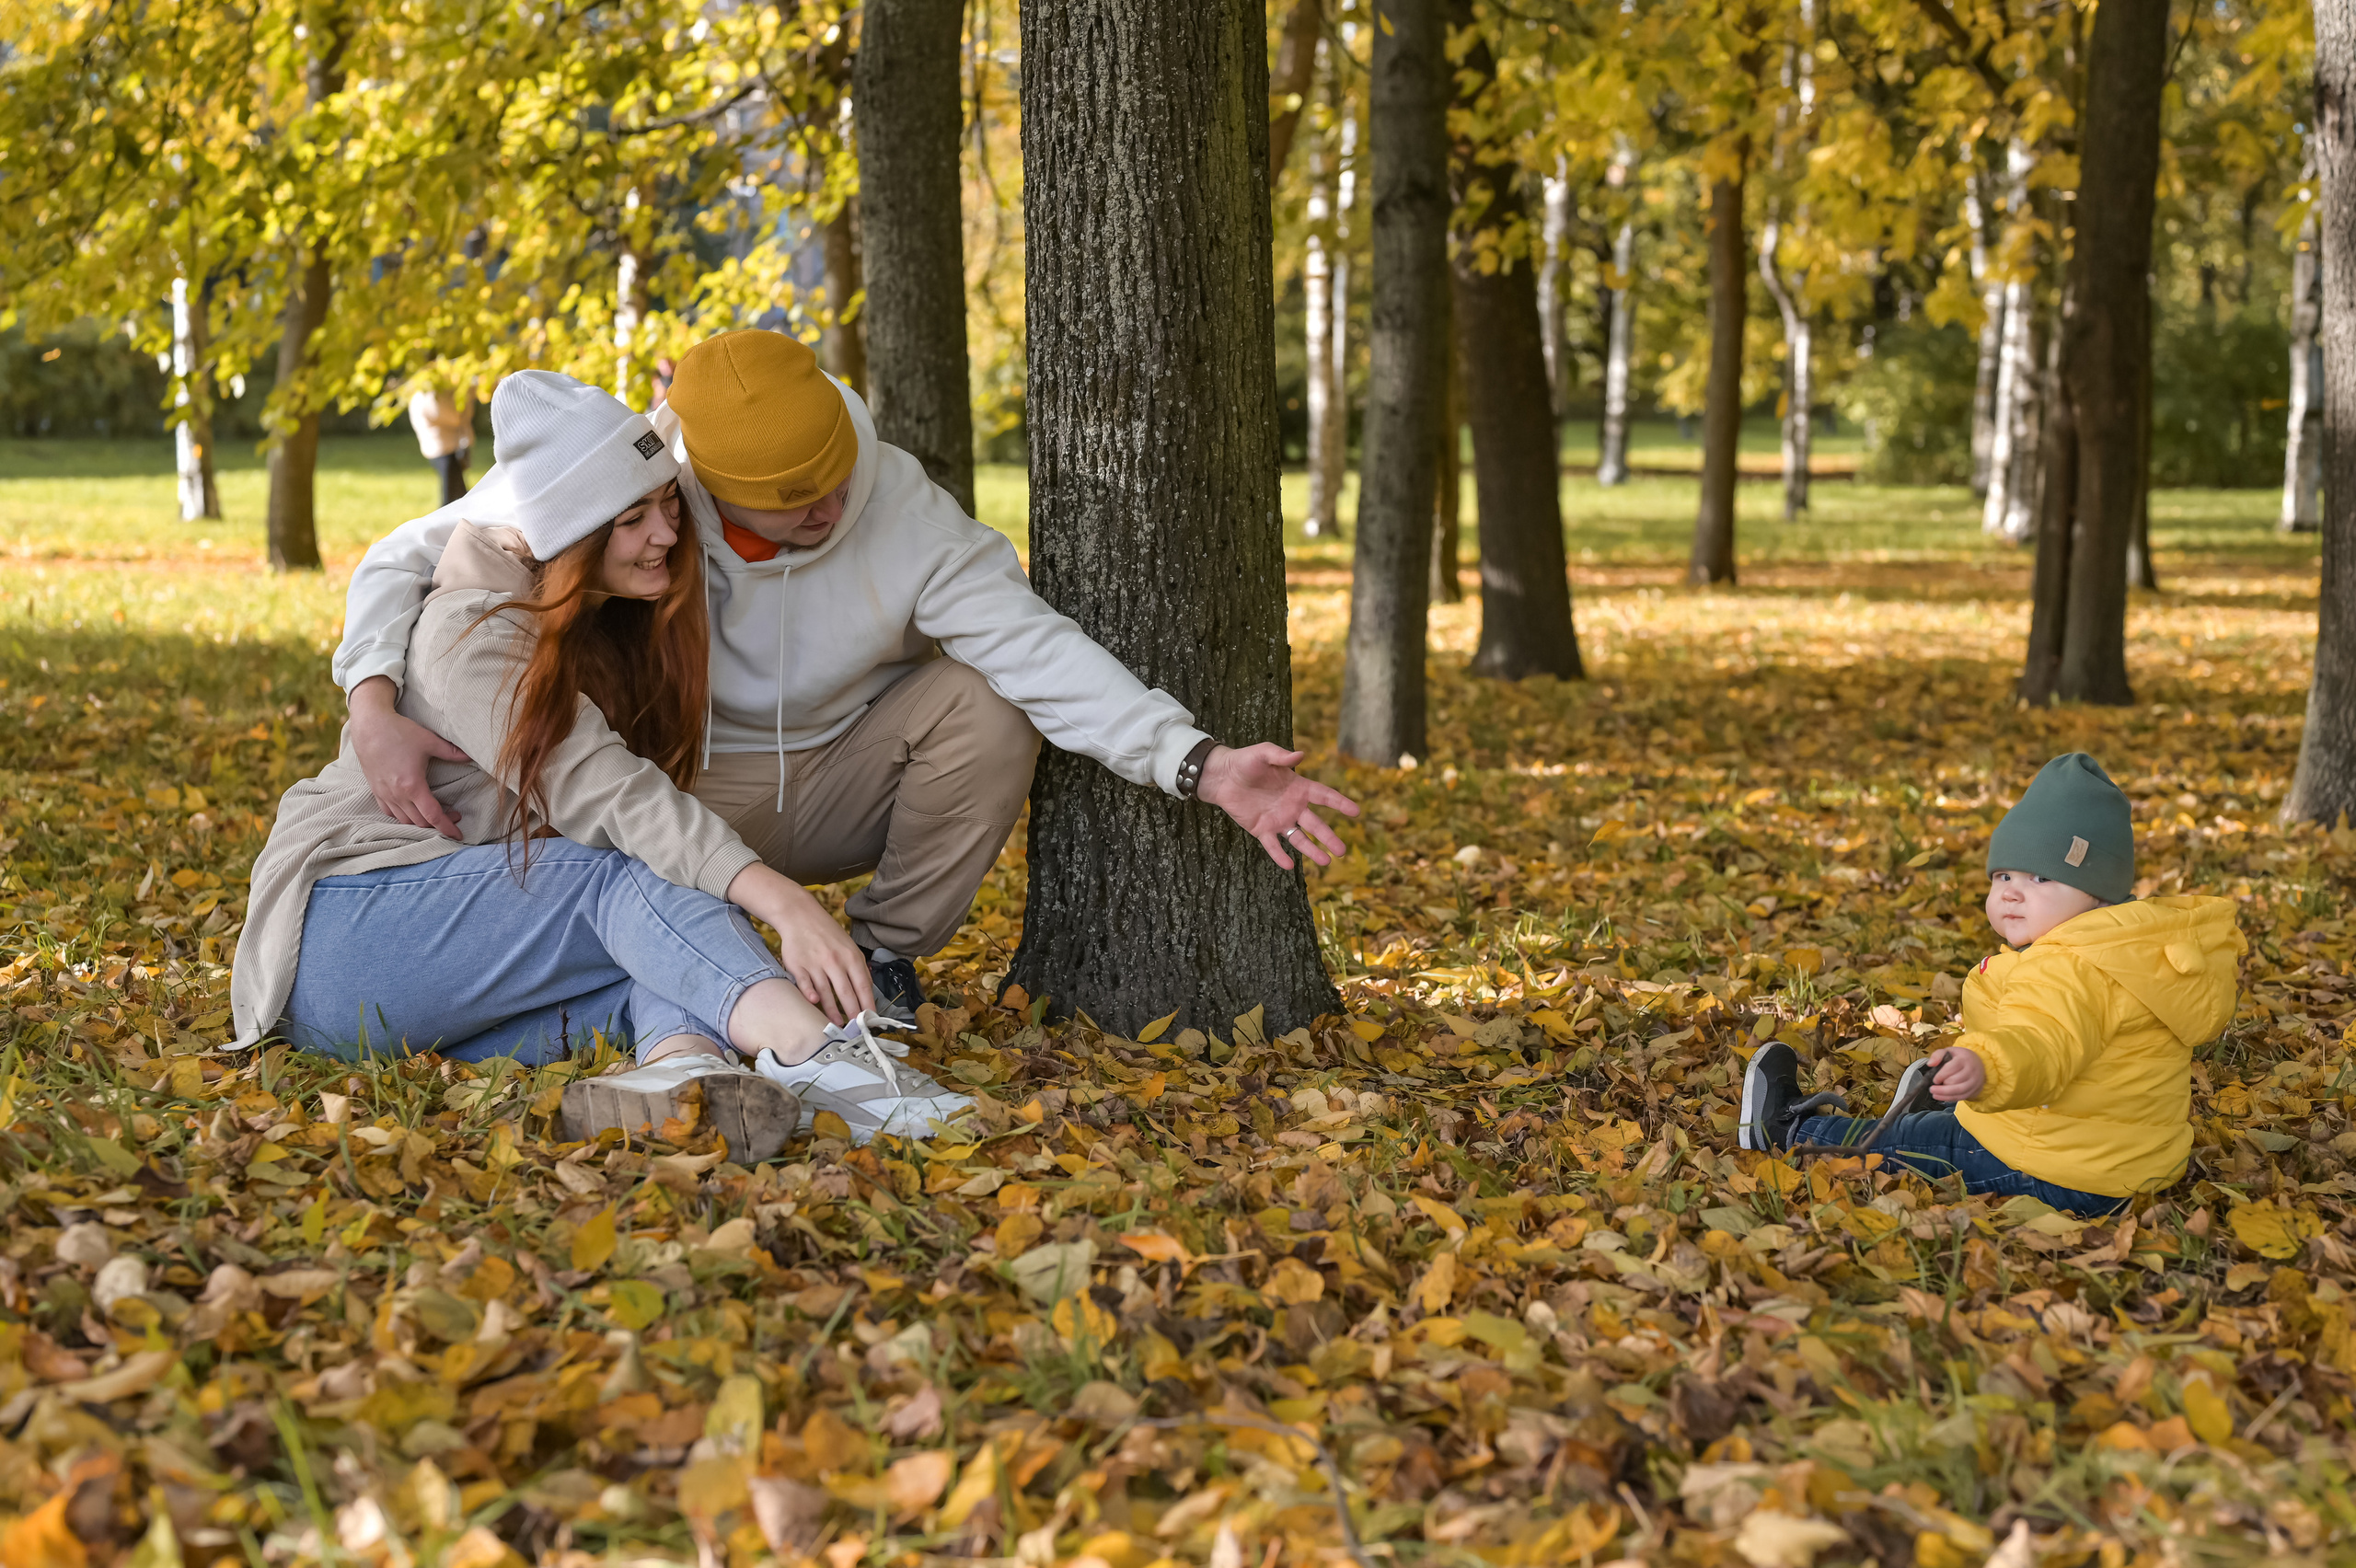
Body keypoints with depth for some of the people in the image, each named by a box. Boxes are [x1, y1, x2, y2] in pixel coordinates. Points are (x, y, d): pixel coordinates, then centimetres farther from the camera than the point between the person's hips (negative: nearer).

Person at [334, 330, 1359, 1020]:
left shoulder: (905, 516, -25)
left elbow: (1040, 651, -31)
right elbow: (403, 560, -17)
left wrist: (1202, 766, -44)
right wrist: (375, 712, -35)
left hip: (844, 778, 0)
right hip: (688, 788, 0)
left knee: (987, 702, -27)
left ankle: (885, 960, -6)